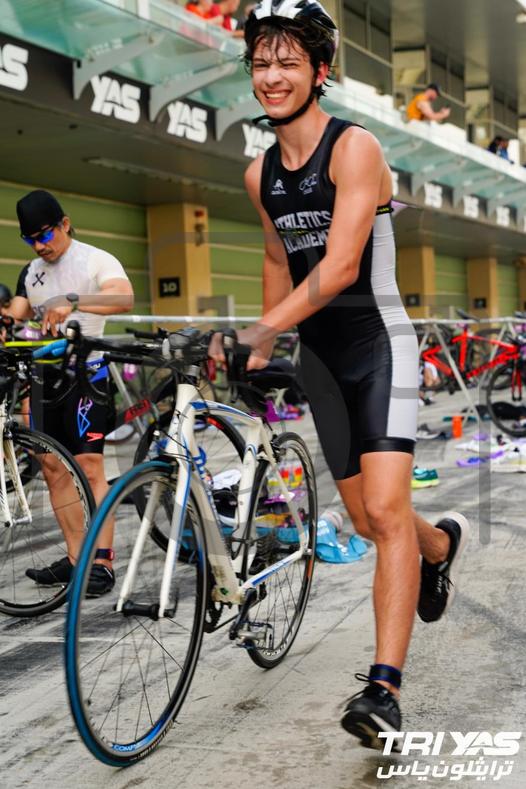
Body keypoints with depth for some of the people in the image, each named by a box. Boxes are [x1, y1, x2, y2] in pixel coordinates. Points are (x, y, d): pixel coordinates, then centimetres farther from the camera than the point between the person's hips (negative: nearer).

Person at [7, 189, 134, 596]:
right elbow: (15, 318, 11)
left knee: (89, 467, -11)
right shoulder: (31, 272, 17)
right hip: (46, 374, 7)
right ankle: (76, 557, 13)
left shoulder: (96, 259, -4)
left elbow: (124, 297, -24)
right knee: (53, 468, 6)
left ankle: (103, 562, -7)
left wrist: (72, 301, -38)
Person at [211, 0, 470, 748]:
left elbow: (340, 266, -25)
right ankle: (443, 543, 46)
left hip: (379, 345, -6)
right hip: (320, 356, 6)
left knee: (387, 511, -17)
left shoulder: (355, 147, -14)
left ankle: (384, 689, -13)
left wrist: (260, 331, -32)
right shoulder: (259, 174, 6)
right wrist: (264, 342, 16)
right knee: (365, 521, 12)